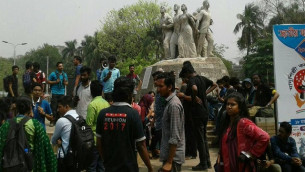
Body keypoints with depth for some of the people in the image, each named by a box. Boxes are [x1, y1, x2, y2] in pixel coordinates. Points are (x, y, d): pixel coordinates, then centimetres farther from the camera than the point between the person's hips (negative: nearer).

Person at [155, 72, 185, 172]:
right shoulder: (170, 102, 9)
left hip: (173, 156, -9)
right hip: (170, 153, 9)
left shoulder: (173, 105, -19)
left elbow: (175, 137, -23)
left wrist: (169, 162, -22)